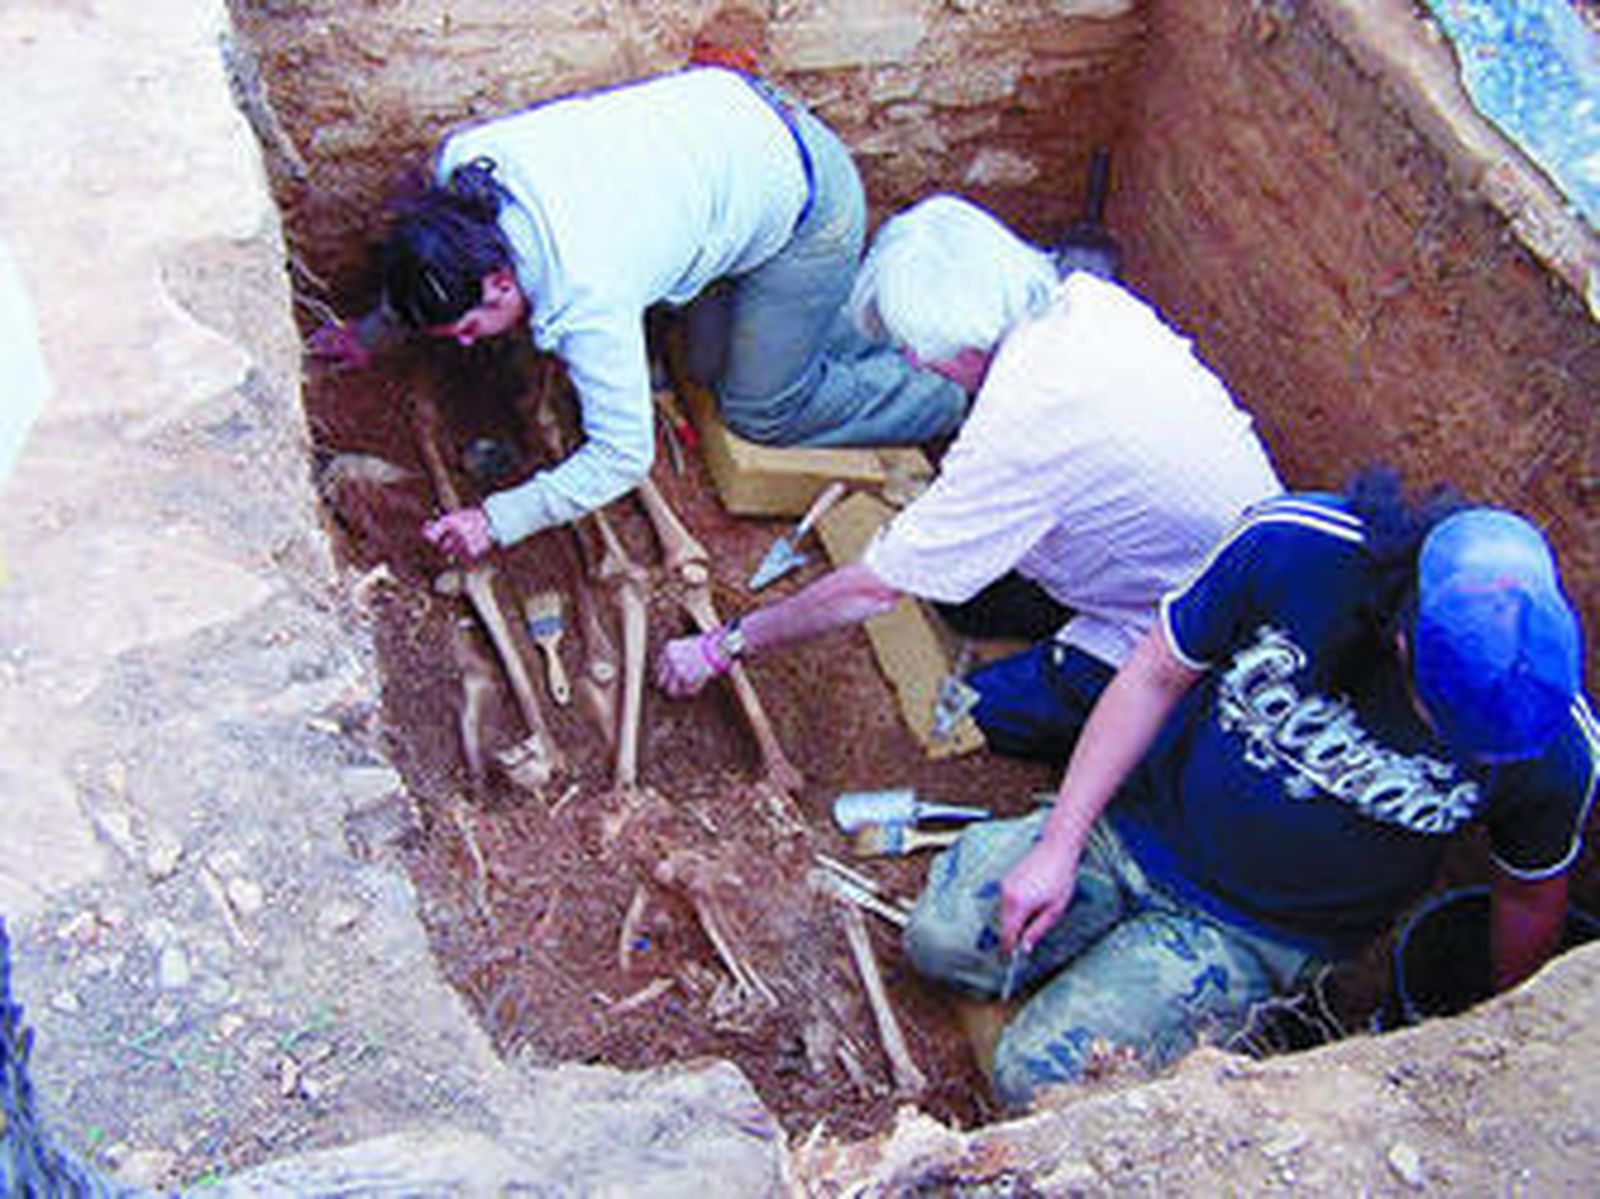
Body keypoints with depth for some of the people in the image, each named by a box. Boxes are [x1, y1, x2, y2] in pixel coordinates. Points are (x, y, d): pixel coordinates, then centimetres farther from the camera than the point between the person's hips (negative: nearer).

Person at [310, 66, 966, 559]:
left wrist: (498, 520, -23)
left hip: (805, 198, -8)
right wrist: (376, 329, 18)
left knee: (761, 410, 4)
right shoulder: (462, 161, -16)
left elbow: (624, 456, -26)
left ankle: (952, 395, 18)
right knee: (715, 363, 19)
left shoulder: (587, 299, -36)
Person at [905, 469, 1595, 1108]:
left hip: (1261, 931, -2)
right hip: (1141, 827, 2)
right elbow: (1156, 676, -11)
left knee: (1039, 1079, -13)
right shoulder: (1292, 547, -27)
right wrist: (1059, 846, -11)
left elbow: (1530, 898, -2)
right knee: (939, 938, -2)